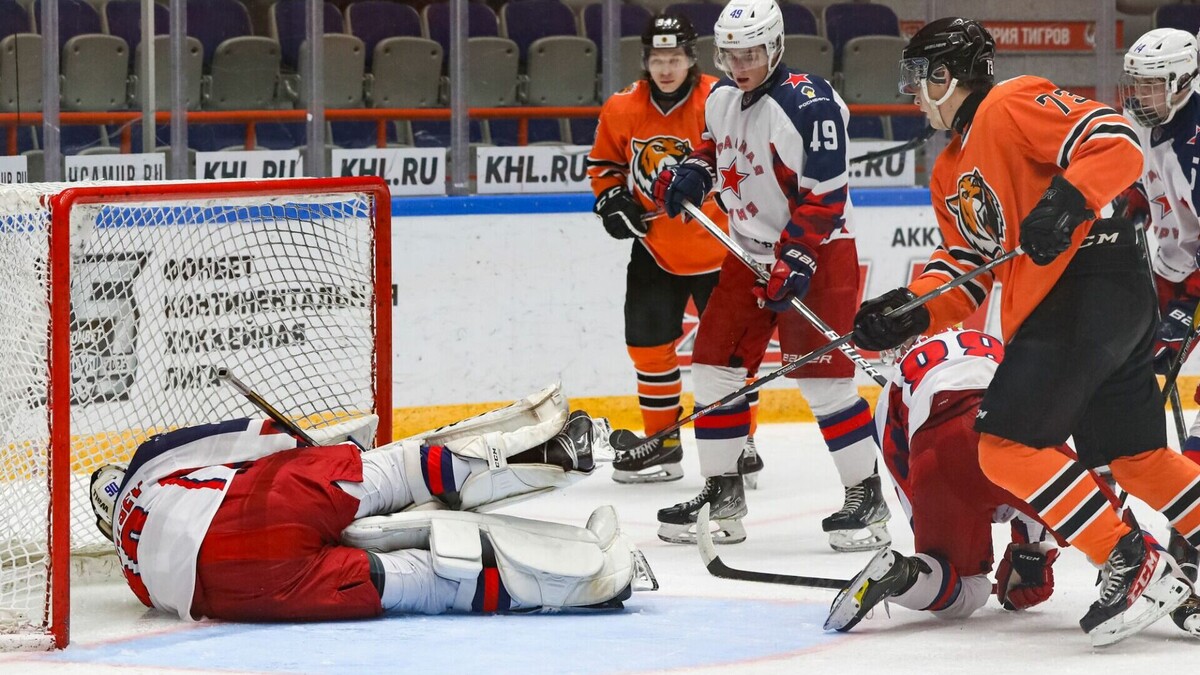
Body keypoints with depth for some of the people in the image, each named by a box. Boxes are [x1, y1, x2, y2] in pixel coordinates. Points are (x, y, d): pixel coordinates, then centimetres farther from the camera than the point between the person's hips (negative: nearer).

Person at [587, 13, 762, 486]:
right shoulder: (622, 110, -3)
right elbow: (604, 162, 10)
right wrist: (612, 200, -5)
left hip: (716, 248, -4)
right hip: (655, 247, 4)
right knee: (648, 343, 5)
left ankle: (740, 442, 14)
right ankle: (662, 443, 19)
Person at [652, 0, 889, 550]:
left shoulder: (809, 104, -21)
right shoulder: (721, 99, 4)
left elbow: (824, 196, -22)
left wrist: (795, 261, -25)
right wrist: (691, 173, 4)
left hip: (816, 251, -8)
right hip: (751, 251, 8)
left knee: (822, 376, -13)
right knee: (715, 366, 5)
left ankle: (866, 498, -4)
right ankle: (722, 495, 15)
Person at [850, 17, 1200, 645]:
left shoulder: (1012, 106, -8)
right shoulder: (951, 172, 22)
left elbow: (1116, 143, -17)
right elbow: (966, 266, 18)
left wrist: (1067, 199, -31)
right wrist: (908, 312, 2)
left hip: (1092, 281, -10)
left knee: (1006, 443, -13)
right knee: (1133, 456, 11)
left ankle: (1133, 565, -13)